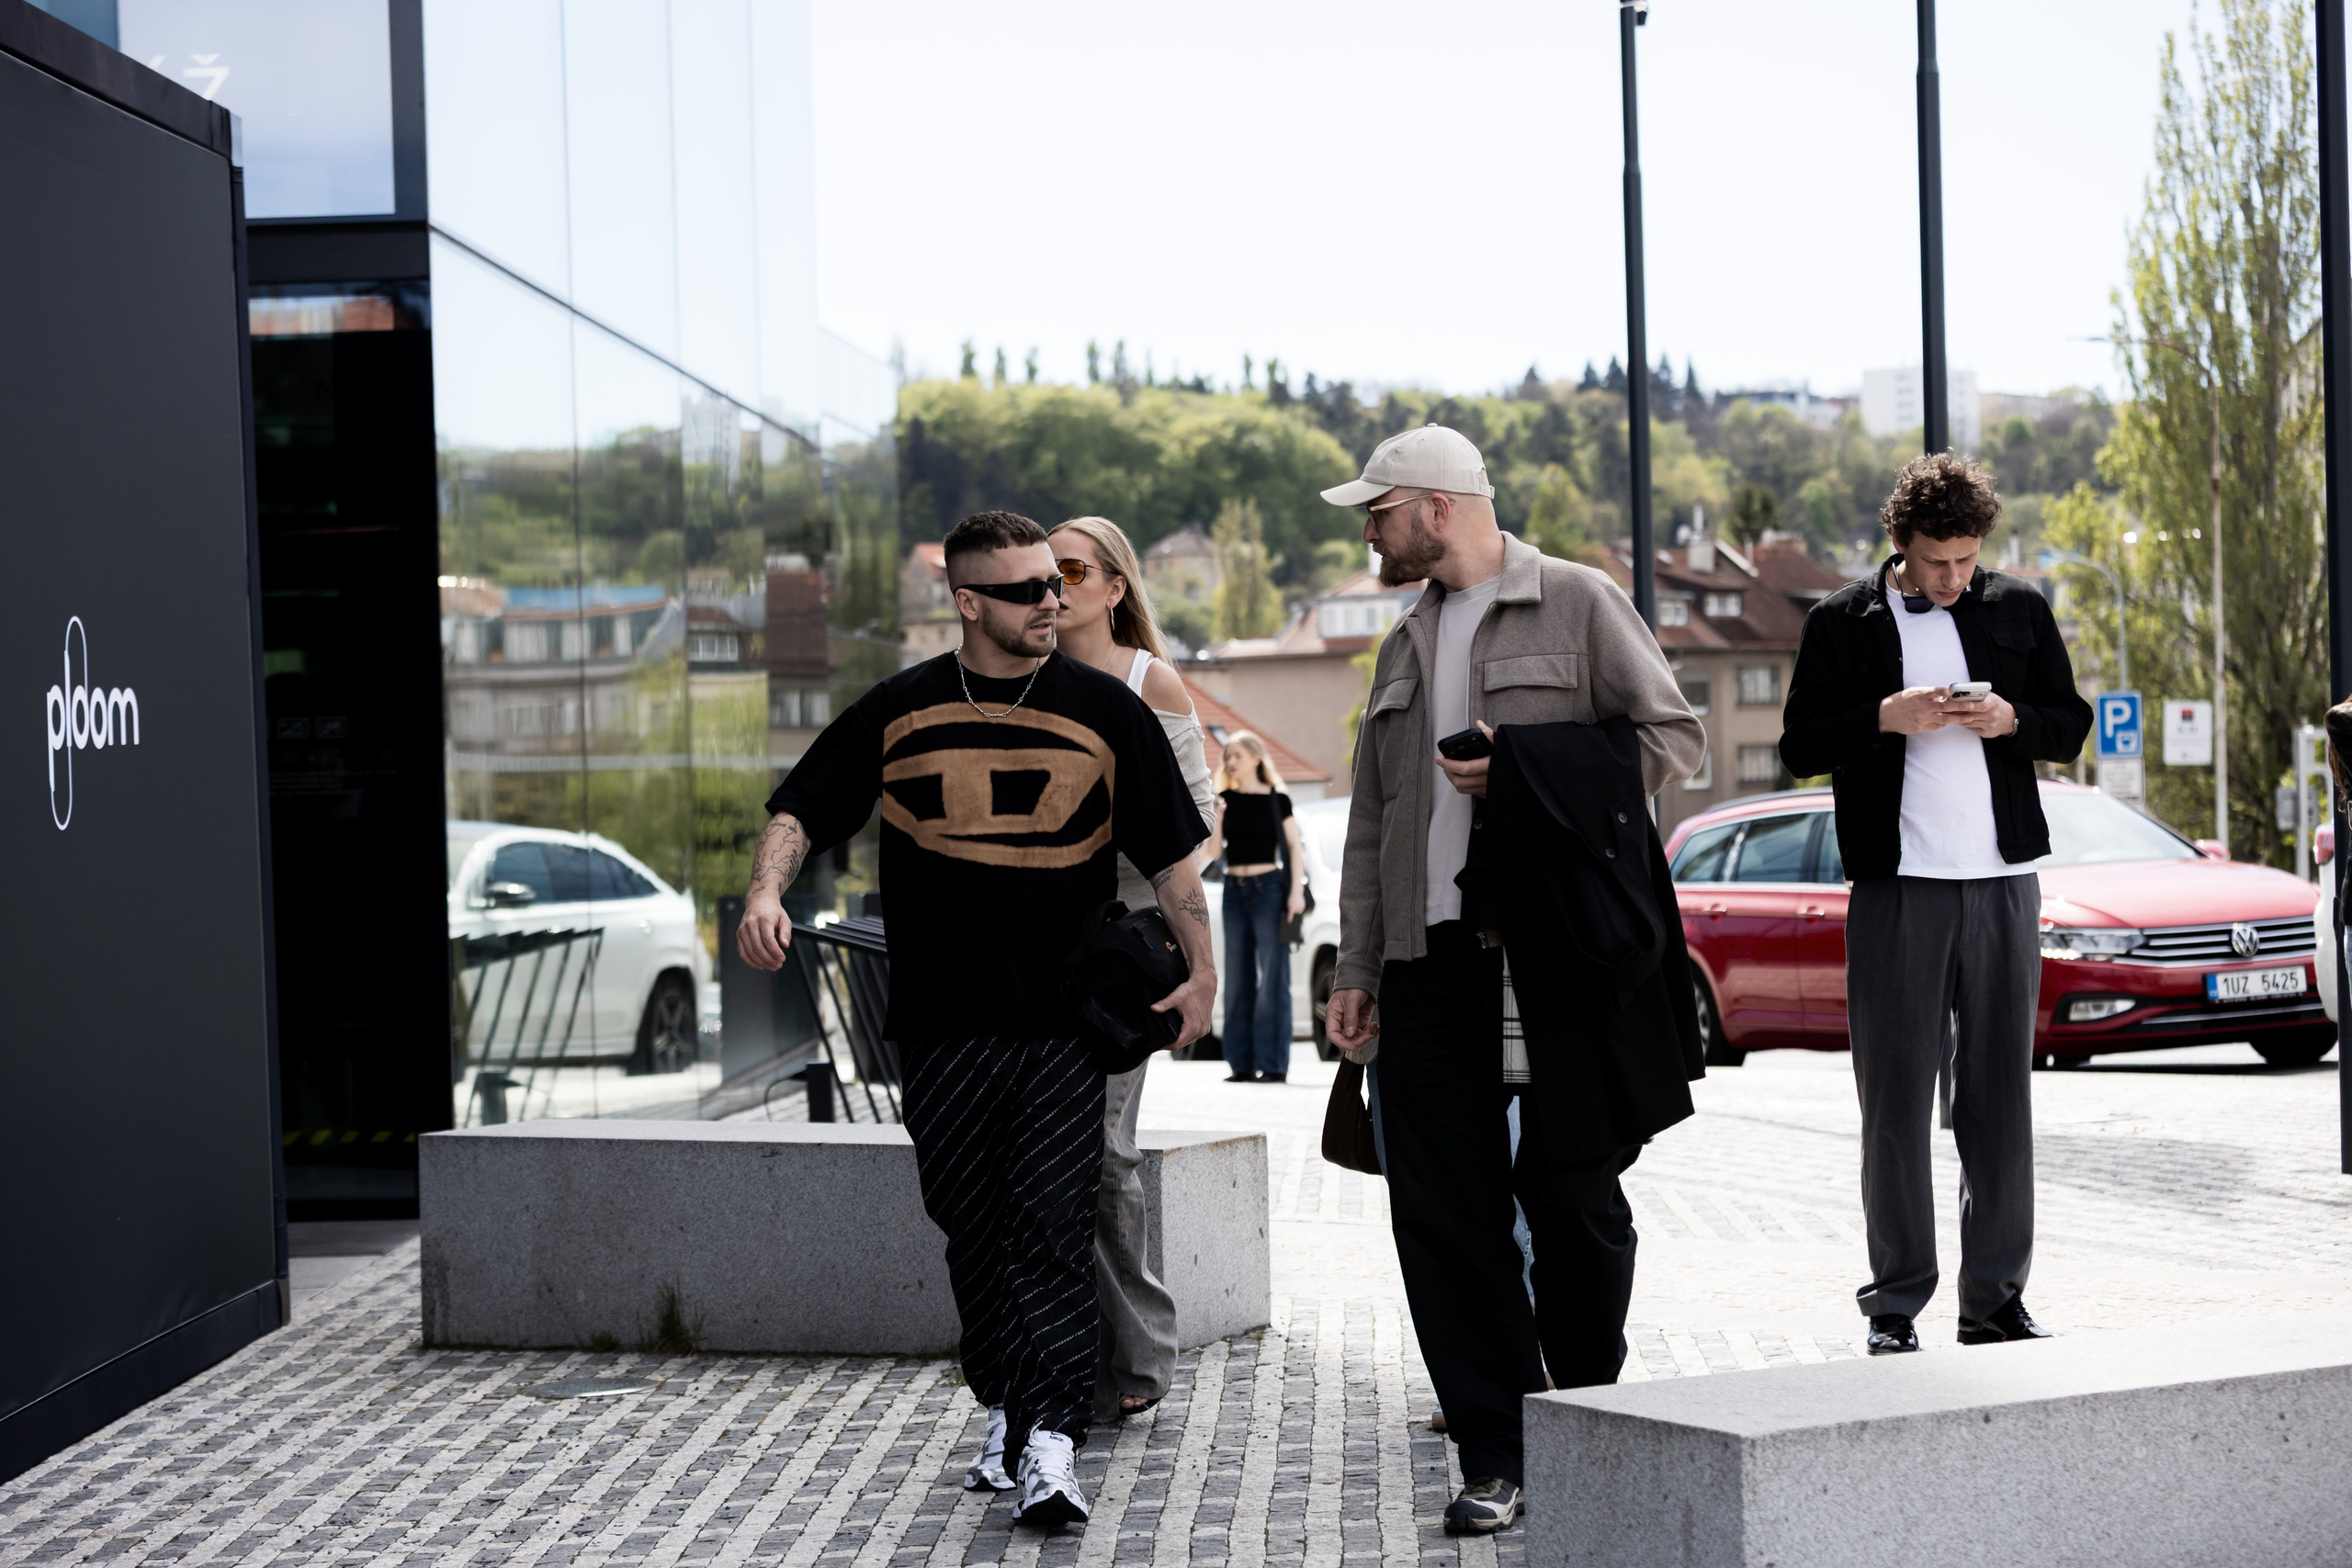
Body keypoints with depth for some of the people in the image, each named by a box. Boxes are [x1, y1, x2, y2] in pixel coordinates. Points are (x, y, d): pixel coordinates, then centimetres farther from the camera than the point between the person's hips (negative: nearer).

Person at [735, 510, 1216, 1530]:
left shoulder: (1104, 709, 5)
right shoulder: (900, 711, 5)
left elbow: (1170, 851, 10)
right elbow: (801, 811, 7)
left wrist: (1200, 968, 5)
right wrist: (767, 891, -12)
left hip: (1065, 1022, -2)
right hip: (942, 1021, 2)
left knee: (1053, 1222, -10)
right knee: (971, 1222, 8)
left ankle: (1052, 1446, -14)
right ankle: (1005, 1412, 22)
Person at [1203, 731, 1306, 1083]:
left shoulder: (1276, 800, 0)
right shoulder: (1225, 800, 9)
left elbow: (1294, 848, 0)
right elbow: (1214, 852, 5)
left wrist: (1296, 891, -10)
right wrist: (1216, 818, -11)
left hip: (1268, 889, -4)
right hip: (1234, 892, 4)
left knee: (1272, 978, -6)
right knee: (1238, 978, 4)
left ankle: (1274, 1065, -6)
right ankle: (1242, 1064, 7)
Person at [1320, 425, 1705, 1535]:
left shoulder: (1577, 605, 2)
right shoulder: (1406, 645, 21)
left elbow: (1672, 737, -4)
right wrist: (1355, 967, 14)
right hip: (1429, 959, 6)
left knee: (1571, 1195, -2)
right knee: (1446, 1214, 0)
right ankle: (1496, 1452, 5)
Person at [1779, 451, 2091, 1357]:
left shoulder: (2019, 611, 10)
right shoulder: (1844, 623, 3)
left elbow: (2072, 728, 13)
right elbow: (1800, 746, 1)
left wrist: (2011, 720, -7)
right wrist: (1886, 718, -14)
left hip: (2003, 884, 2)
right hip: (1896, 889, -2)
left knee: (2001, 1099, 5)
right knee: (1895, 1104, 0)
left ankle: (1995, 1301, 12)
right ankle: (1896, 1305, 8)